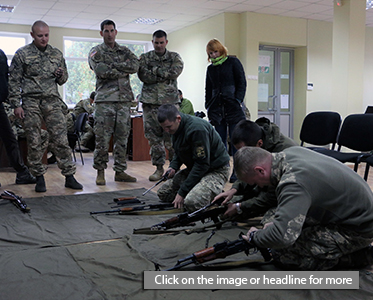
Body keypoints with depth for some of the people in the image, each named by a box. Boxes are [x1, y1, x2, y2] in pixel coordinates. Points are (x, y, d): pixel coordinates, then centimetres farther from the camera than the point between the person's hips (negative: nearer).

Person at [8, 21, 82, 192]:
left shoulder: (57, 54, 13)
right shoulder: (22, 54, 4)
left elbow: (63, 80, 21)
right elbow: (14, 81, 3)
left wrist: (61, 75, -3)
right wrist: (16, 104, -5)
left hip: (52, 101, 2)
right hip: (31, 103, -1)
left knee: (61, 140, -4)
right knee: (34, 142, 2)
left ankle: (69, 176, 1)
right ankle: (39, 178, 13)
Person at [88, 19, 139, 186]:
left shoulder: (125, 51, 19)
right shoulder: (96, 52, 8)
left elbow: (135, 65, -3)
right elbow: (101, 71, -11)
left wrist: (113, 65, -8)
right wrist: (124, 70, -5)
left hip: (124, 99, 4)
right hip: (104, 99, -3)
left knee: (122, 137, 5)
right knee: (102, 138, -5)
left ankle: (120, 171, 14)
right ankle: (100, 172, 7)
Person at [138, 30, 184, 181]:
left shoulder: (174, 57, 11)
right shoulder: (145, 57, 12)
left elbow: (175, 72, -8)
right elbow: (143, 75, -4)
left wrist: (155, 70, -5)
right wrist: (165, 76, -9)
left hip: (170, 101, -1)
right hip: (150, 101, 1)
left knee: (171, 135, -6)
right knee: (153, 136, 1)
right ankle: (159, 167, 11)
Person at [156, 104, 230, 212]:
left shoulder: (197, 129, -29)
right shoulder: (175, 127, -1)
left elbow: (202, 164, -28)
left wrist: (182, 192, -24)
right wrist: (173, 167, -7)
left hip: (216, 170, -9)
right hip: (194, 167, 9)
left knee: (191, 203, -30)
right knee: (163, 193, 4)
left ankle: (216, 196, -1)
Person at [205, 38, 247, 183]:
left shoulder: (233, 62, 5)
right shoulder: (210, 68, 18)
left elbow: (242, 83, 0)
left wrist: (238, 101, -10)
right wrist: (208, 107, 12)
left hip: (233, 108, -4)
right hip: (217, 109, 4)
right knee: (219, 141, 2)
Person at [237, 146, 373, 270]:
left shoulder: (293, 182, -32)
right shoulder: (292, 152, -3)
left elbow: (282, 236, -39)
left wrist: (255, 236, -18)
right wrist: (277, 222, 10)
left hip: (357, 229, -10)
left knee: (283, 255, -16)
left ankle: (360, 256, -3)